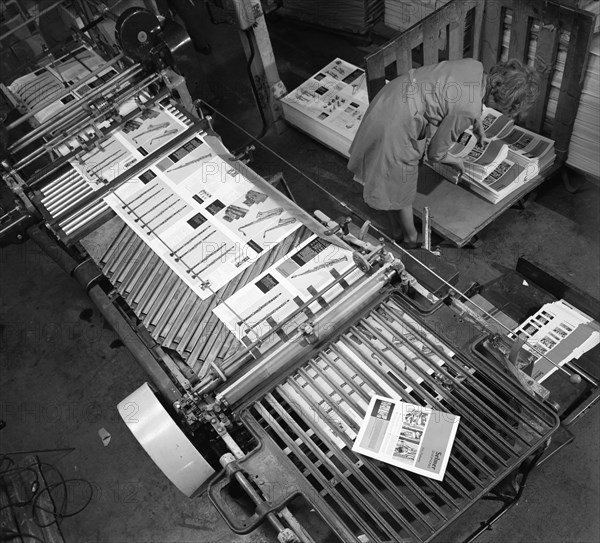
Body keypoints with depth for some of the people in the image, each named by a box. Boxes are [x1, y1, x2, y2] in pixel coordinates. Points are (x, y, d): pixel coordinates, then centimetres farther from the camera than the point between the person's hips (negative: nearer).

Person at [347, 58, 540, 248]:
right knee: (401, 192, 16)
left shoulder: (475, 66, -2)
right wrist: (457, 162, 8)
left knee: (390, 184, 26)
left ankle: (397, 231, 47)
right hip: (396, 127, -9)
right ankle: (411, 239, 39)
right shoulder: (468, 110, -25)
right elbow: (435, 154, -13)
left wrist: (479, 128, 37)